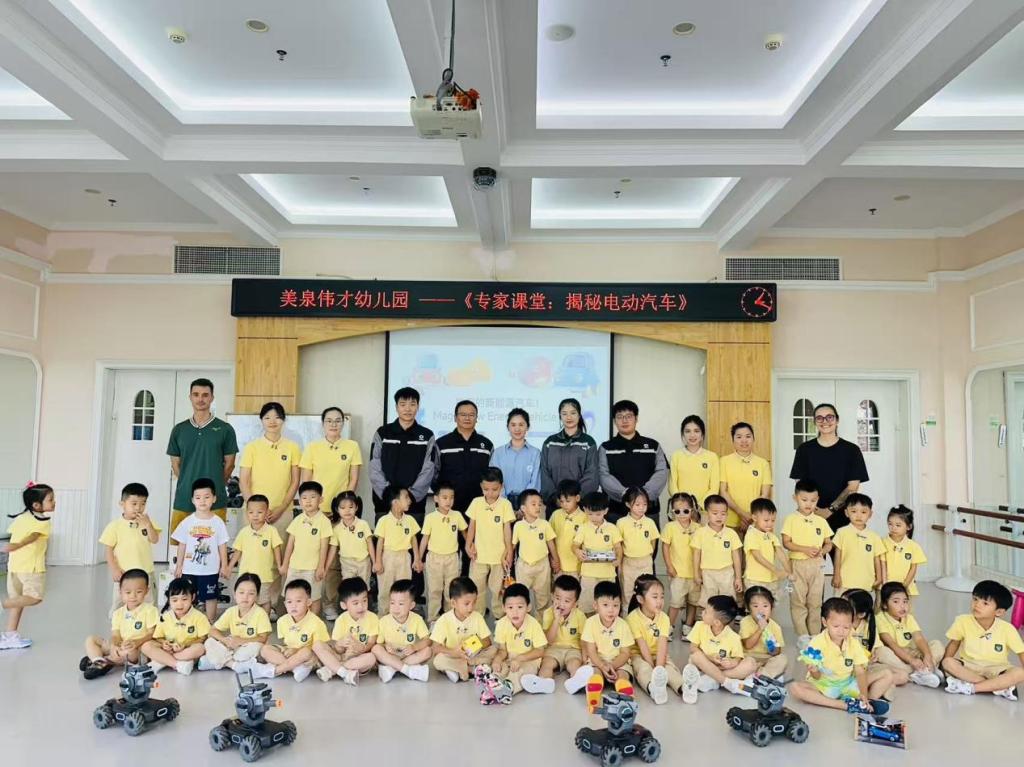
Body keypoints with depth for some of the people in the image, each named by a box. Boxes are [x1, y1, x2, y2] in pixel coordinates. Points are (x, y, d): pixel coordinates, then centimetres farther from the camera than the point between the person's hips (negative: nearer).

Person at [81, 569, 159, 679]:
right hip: (119, 647, 6)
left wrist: (136, 642, -27)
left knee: (130, 650, -38)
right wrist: (113, 646, -24)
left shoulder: (150, 610, -6)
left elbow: (152, 634, -9)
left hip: (139, 650, -6)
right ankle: (99, 662, -27)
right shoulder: (118, 613, 9)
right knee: (91, 640, -1)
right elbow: (115, 635, 0)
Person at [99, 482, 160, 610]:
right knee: (120, 605, 8)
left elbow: (155, 540, -7)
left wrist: (147, 524, -18)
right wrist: (114, 569, -12)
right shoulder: (115, 525, -7)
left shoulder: (147, 522, 1)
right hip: (124, 574, -3)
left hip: (145, 573, 3)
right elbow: (109, 549, -5)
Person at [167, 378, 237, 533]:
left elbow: (229, 464, 5)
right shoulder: (179, 430, 9)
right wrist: (188, 484, 6)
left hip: (214, 500, -2)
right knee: (178, 544, 3)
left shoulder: (225, 429, 2)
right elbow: (175, 464, 13)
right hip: (183, 499, 2)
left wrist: (215, 485, 4)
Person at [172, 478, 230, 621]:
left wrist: (224, 566, -1)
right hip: (189, 569, 1)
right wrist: (179, 566, 3)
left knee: (211, 597, 10)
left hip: (210, 570, -1)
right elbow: (182, 545, 2)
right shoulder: (187, 522, -3)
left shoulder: (218, 522, -6)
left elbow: (222, 545, -1)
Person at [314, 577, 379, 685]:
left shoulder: (372, 618, -8)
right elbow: (338, 650, -7)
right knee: (317, 645, -19)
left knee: (371, 657, -36)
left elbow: (371, 643, -12)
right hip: (342, 656, 2)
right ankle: (344, 673, -30)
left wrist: (361, 648, -35)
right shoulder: (342, 620, -4)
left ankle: (331, 669, -24)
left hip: (361, 657, -2)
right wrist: (339, 644, -32)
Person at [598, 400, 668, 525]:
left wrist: (644, 494, -16)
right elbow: (604, 476, -3)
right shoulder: (606, 448, 9)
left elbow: (662, 473, 1)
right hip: (616, 512, -1)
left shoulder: (653, 445, 12)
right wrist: (625, 494, -19)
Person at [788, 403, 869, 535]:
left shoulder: (851, 450, 3)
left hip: (842, 517, -1)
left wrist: (830, 509, -12)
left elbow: (853, 487, -1)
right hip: (811, 517, 1)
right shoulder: (804, 450, 7)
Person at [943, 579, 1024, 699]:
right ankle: (999, 686, -27)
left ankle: (970, 687, -28)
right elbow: (954, 643, 2)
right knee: (948, 663, -30)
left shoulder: (1007, 629, -13)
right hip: (969, 667, 0)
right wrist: (946, 667, -9)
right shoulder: (963, 621, -13)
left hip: (995, 669, 0)